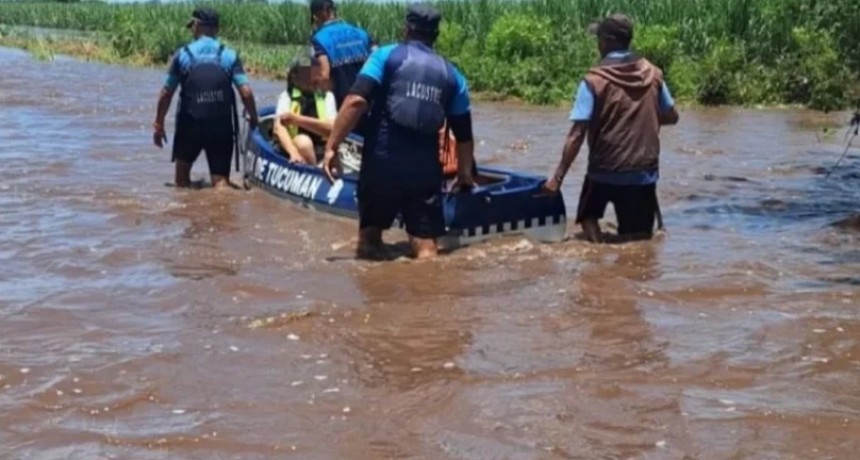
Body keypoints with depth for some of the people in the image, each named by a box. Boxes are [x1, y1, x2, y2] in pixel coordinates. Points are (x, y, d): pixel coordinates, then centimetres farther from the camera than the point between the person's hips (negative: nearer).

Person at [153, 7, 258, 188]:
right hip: (222, 126, 0)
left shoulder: (183, 54, 0)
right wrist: (254, 120, 7)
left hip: (190, 125, 0)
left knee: (182, 172, 24)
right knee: (220, 180, 5)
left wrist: (158, 124, 12)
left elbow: (166, 93, 1)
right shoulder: (230, 56, 1)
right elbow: (246, 92, -7)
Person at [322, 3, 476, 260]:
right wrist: (465, 175, 28)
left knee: (370, 235, 16)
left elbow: (356, 101, -11)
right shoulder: (452, 74, 13)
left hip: (380, 164, -1)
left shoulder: (386, 56, 3)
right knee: (426, 246, 1)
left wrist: (332, 146, -9)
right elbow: (464, 134, 15)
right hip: (425, 171, 1)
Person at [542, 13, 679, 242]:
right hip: (644, 171, 3)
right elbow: (671, 117, 10)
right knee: (639, 239, 11)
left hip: (605, 170, -2)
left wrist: (557, 177, -13)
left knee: (589, 216, 23)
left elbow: (577, 134, -16)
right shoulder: (653, 73, 0)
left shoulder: (594, 80, -11)